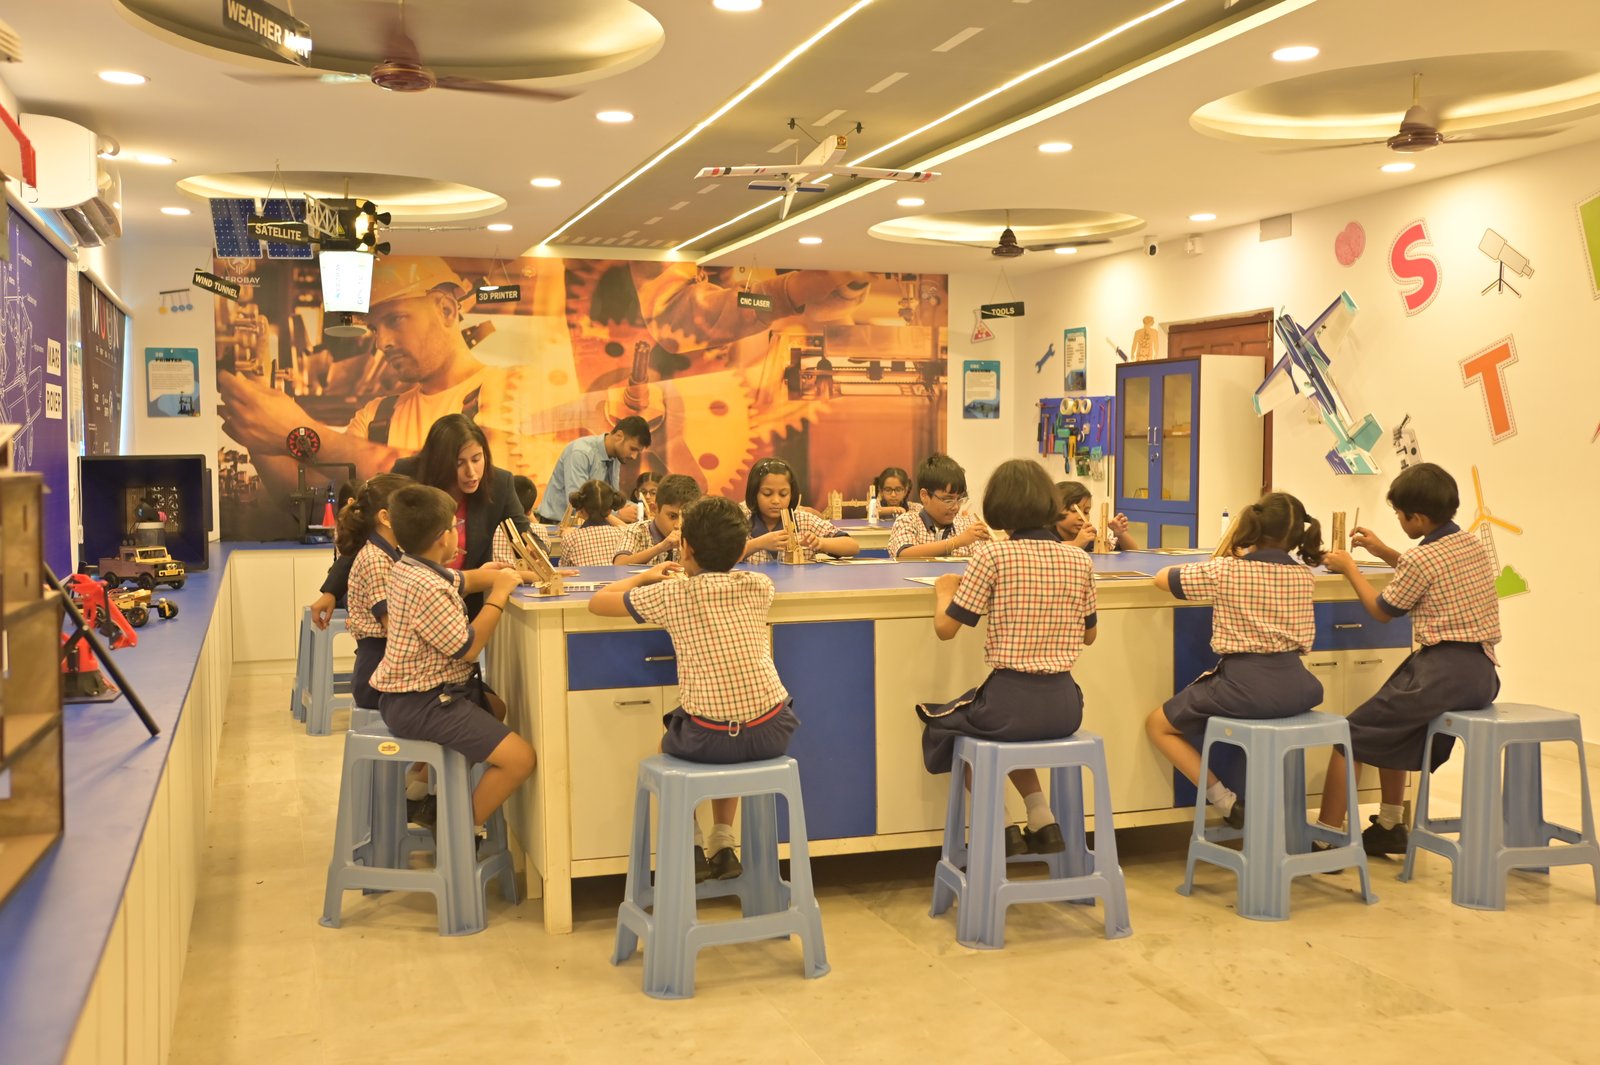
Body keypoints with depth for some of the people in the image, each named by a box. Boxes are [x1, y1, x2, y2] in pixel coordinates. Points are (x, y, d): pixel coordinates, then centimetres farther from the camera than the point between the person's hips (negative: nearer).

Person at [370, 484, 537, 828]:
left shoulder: (406, 567, 6)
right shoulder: (426, 588, -26)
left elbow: (465, 579, 19)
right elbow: (467, 648, -20)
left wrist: (525, 576, 11)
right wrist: (498, 595, -13)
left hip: (425, 688, 11)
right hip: (420, 705, -11)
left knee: (495, 708, 37)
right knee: (520, 759, -18)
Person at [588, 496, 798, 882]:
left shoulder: (670, 595, -5)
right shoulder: (759, 586, 3)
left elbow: (598, 601, 9)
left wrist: (645, 577, 23)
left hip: (710, 738, -3)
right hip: (772, 734, 3)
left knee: (669, 744, 33)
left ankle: (692, 849, 26)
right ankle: (723, 846, 33)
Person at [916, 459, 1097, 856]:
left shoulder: (992, 555, -12)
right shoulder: (1080, 561, 2)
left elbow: (945, 628, -7)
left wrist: (943, 590, 12)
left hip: (1011, 702, -5)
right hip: (1064, 706, 5)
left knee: (945, 722, 28)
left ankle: (1002, 827, 17)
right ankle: (1043, 821, 22)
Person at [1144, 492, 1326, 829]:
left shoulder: (1223, 571, -8)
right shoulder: (1304, 575, 4)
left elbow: (1161, 578, 5)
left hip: (1243, 687, -5)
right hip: (1297, 689, 5)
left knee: (1157, 724, 17)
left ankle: (1226, 801, 6)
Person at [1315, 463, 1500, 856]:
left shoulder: (1420, 558, -12)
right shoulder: (1475, 545, 12)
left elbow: (1383, 610, 2)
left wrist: (1350, 568, 14)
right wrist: (1384, 552, 29)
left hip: (1444, 673, -9)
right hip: (1482, 674, 9)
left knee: (1351, 735, -1)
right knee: (1389, 727, 29)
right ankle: (1390, 826, 33)